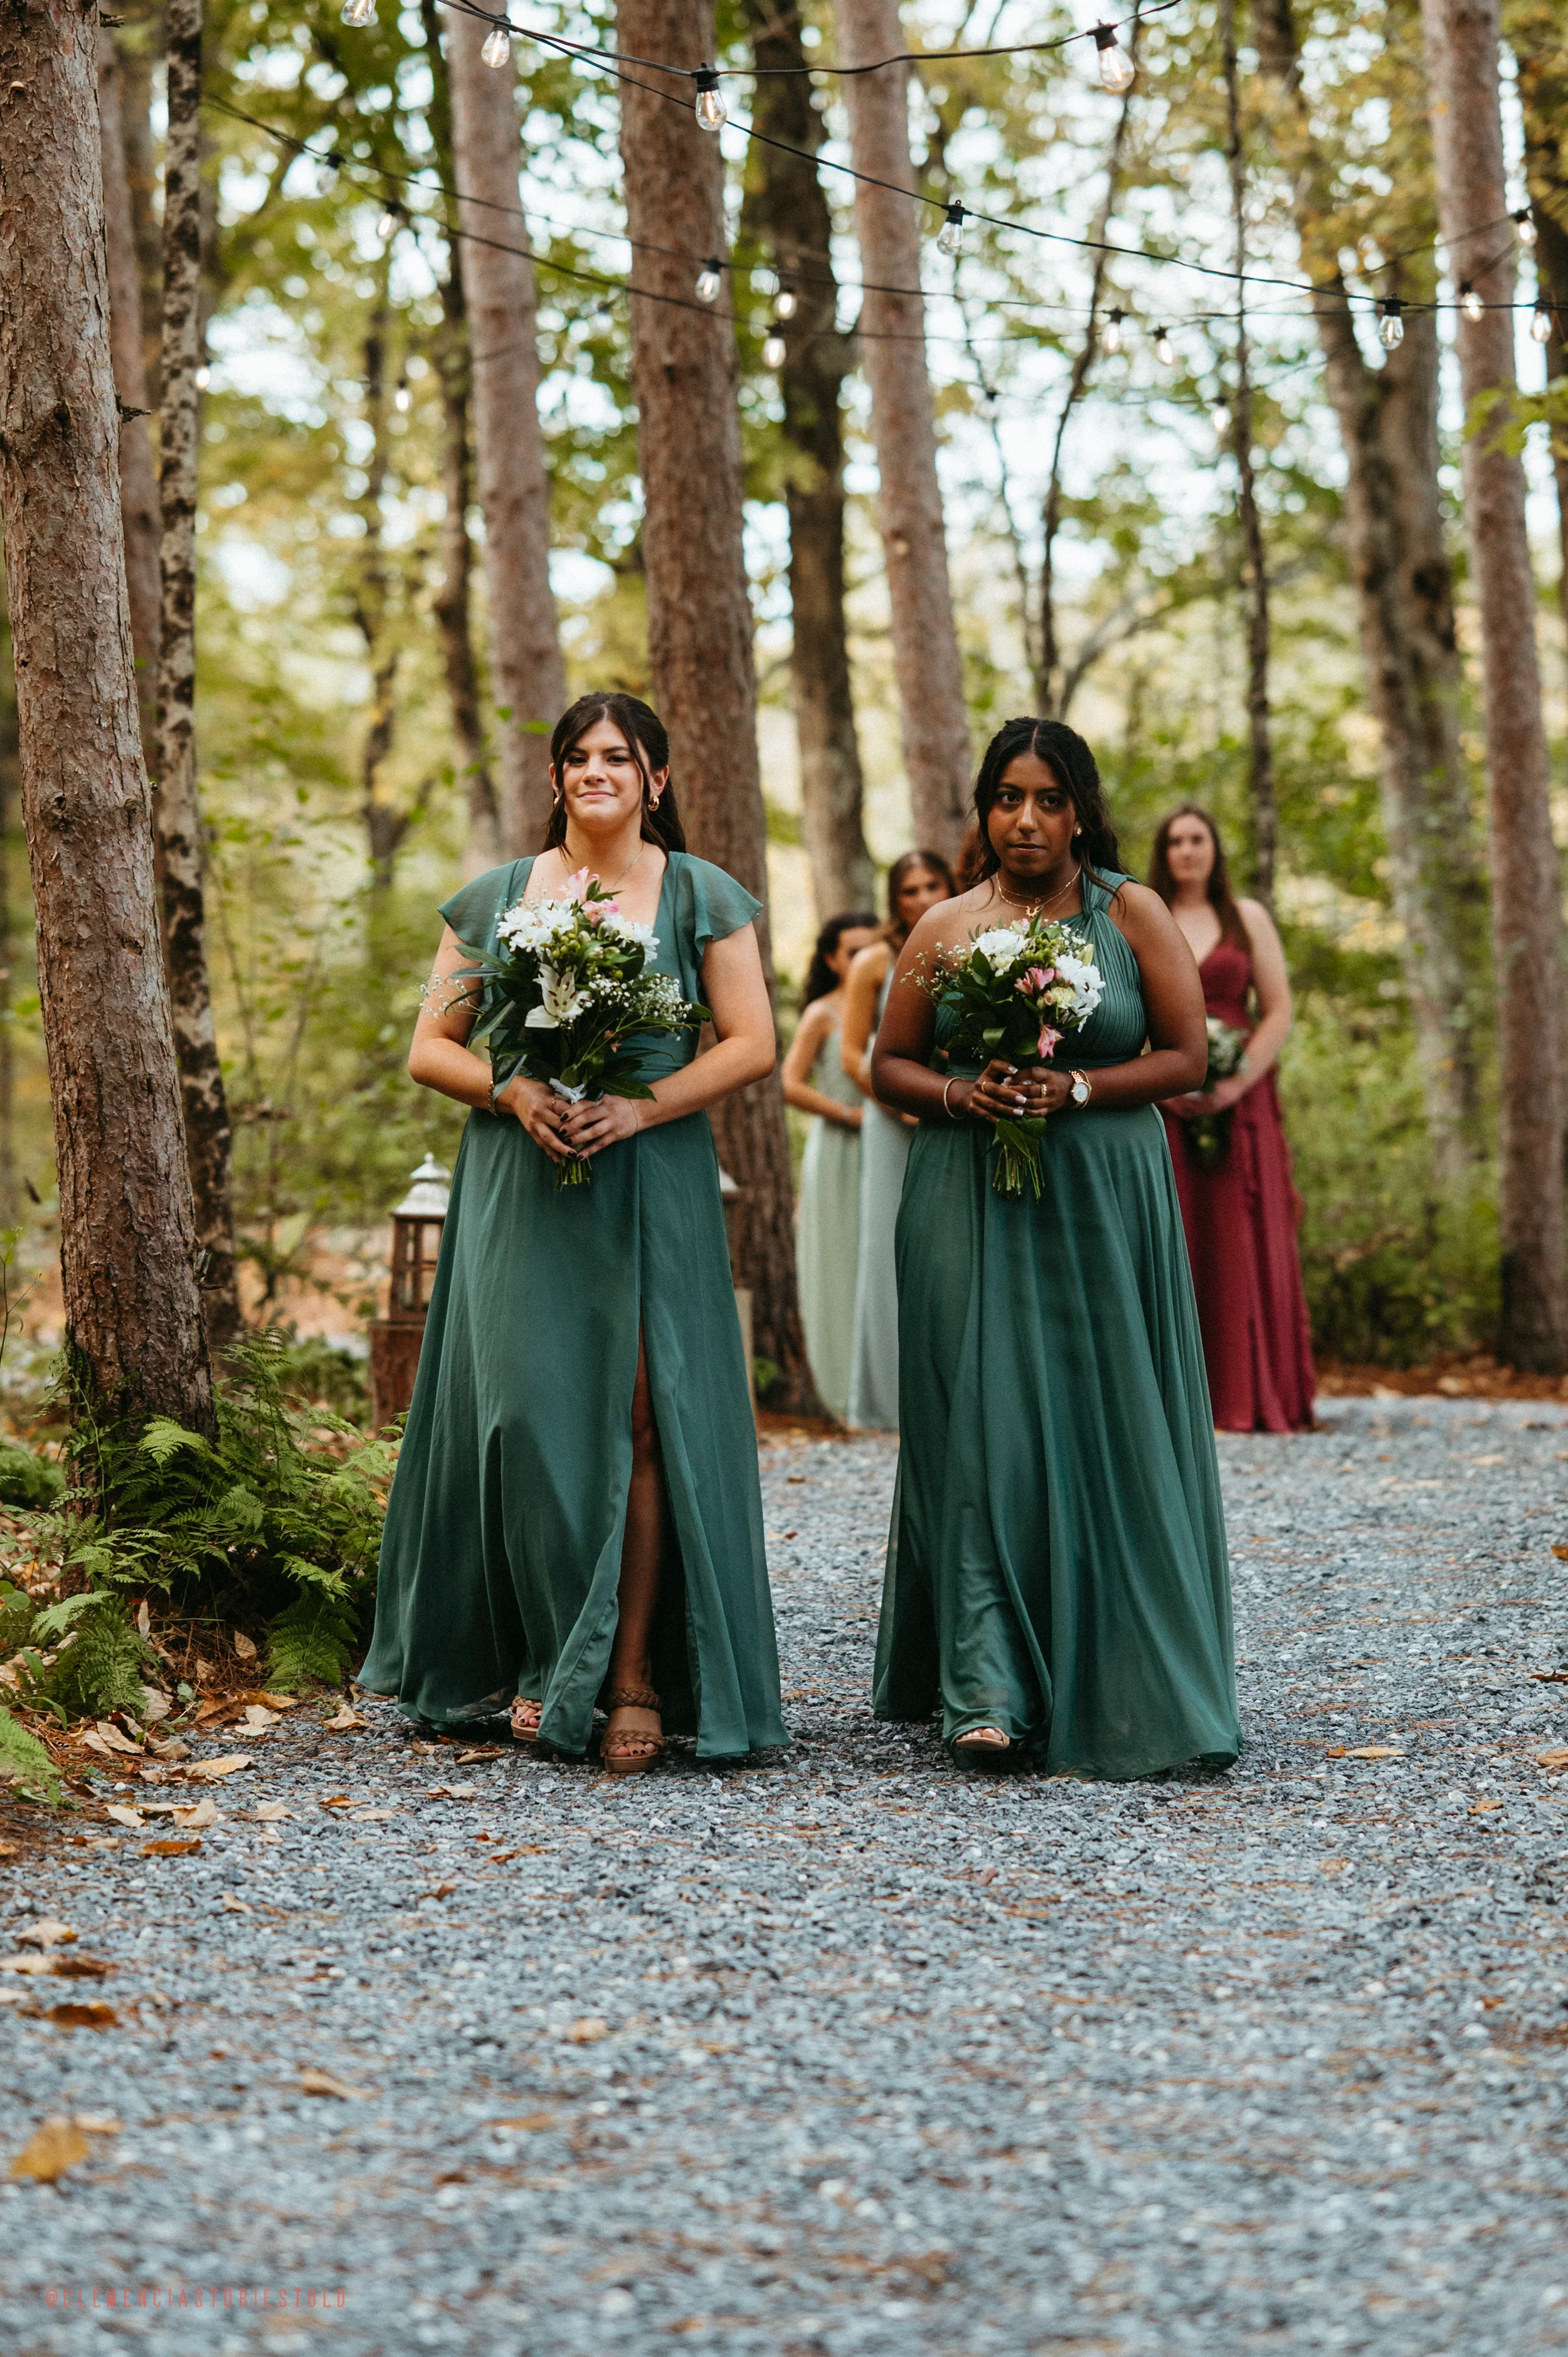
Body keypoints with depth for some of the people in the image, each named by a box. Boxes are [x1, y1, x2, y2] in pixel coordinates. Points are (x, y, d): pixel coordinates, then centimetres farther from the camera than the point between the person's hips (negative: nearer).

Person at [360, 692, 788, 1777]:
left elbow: (752, 1044, 1)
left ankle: (634, 1675, -5)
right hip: (519, 1187, 2)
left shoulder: (700, 896, 8)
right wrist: (513, 1090, -11)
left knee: (638, 1412, -8)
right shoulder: (495, 898, 13)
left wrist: (640, 1107, -13)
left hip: (650, 1187, -2)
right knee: (527, 1411, -3)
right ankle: (544, 1660, 9)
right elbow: (432, 1047, 10)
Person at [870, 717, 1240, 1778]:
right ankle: (990, 1693, -9)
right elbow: (891, 1064, 12)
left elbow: (1188, 1055, 0)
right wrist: (957, 1094, -8)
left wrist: (1075, 1087, -14)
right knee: (984, 1424, -7)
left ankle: (1117, 1688, 13)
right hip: (971, 1204, 1)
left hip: (1105, 1202, 0)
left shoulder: (1134, 914, 3)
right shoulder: (945, 927, 8)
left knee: (1106, 1435, 1)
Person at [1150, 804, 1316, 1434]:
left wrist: (1235, 1085, -9)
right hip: (1158, 1105, 0)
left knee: (1243, 1247, -3)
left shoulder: (1249, 919, 11)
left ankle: (1254, 1399, 0)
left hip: (1238, 1101, 0)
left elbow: (1279, 1015, 5)